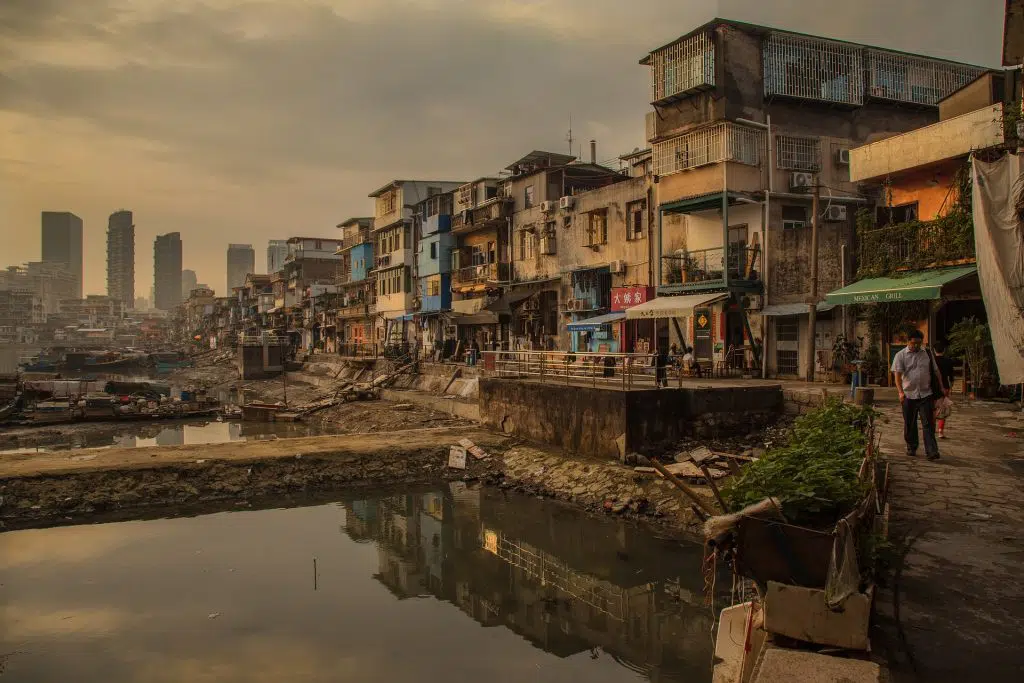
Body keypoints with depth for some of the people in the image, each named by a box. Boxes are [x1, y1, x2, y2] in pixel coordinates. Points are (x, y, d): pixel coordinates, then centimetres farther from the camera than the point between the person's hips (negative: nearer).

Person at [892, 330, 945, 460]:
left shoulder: (927, 354, 9)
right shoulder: (901, 355, 0)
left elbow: (935, 372, 16)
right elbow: (897, 374, -9)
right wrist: (900, 392, -21)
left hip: (925, 394, 1)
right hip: (908, 395, -1)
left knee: (928, 424, -5)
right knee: (910, 425, 9)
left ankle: (931, 452, -8)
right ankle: (911, 448, 24)